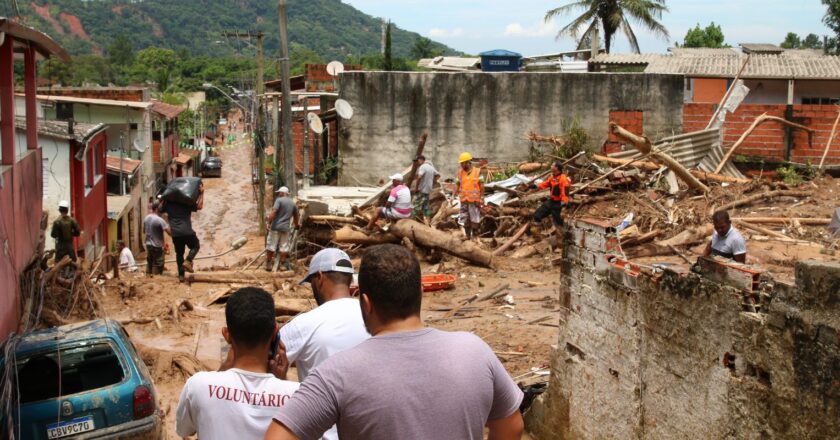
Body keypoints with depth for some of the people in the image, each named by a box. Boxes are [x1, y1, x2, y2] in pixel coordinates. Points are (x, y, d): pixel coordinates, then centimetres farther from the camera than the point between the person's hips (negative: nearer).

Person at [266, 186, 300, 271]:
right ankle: (283, 264, 9)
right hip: (286, 228, 4)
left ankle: (268, 265, 7)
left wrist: (268, 222, -18)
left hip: (276, 227, -4)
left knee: (271, 246, 4)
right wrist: (297, 224, 40)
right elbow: (296, 215, 24)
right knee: (284, 247, 9)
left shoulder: (279, 200, -5)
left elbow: (274, 211, -19)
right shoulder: (293, 203, 13)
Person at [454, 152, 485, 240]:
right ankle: (467, 236, 16)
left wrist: (481, 198, -7)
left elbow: (482, 186, -2)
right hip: (464, 200, 4)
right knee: (465, 219, 7)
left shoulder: (477, 172, -3)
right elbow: (458, 185, 10)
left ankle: (475, 235, 8)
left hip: (474, 200, -4)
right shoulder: (460, 173, 8)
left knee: (475, 219, 0)